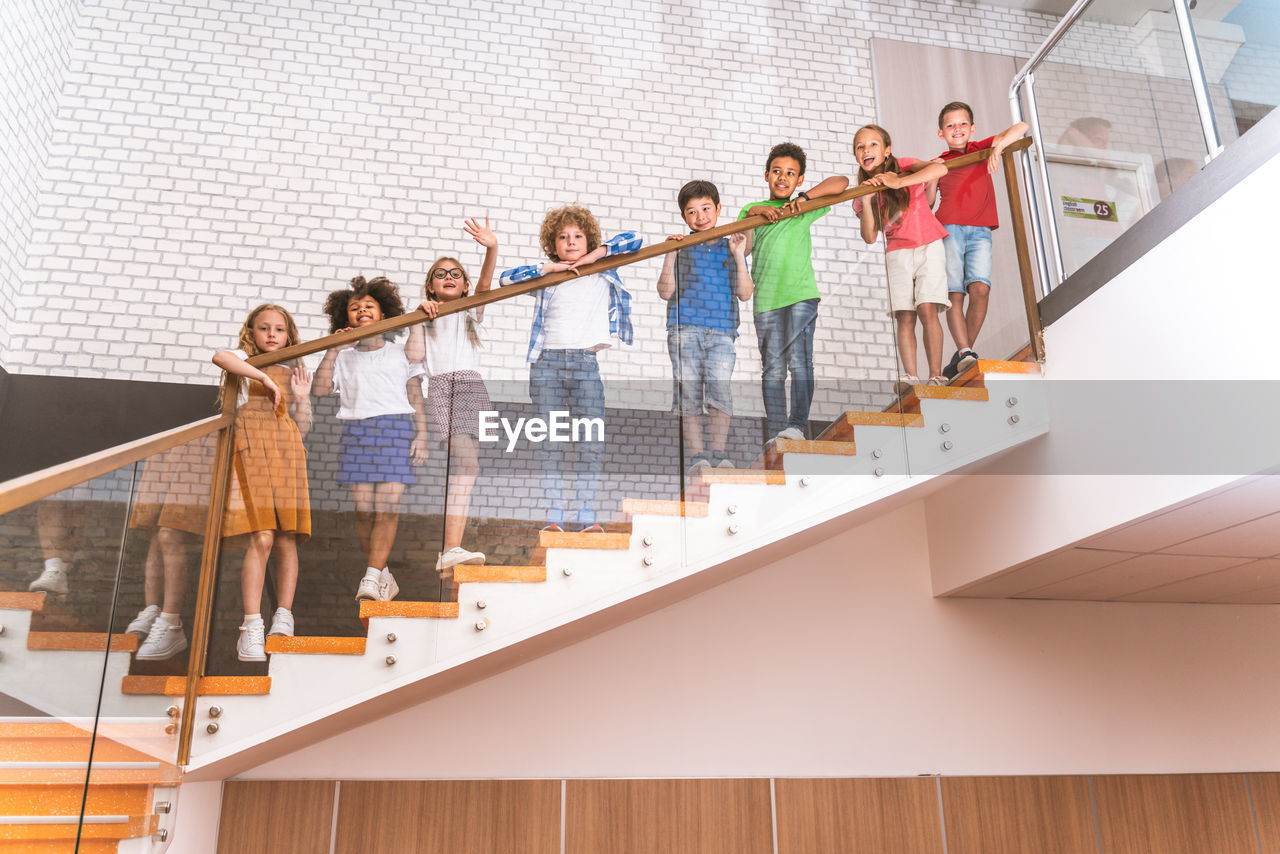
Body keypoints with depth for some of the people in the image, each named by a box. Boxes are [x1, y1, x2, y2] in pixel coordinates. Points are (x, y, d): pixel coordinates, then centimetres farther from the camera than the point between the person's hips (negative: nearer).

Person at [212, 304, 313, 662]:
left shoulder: (293, 373, 23)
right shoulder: (244, 361, 12)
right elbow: (219, 357, -15)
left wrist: (302, 398, 2)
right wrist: (266, 379, -15)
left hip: (287, 452, 4)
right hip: (252, 450, -4)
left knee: (287, 539, -2)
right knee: (261, 538, -15)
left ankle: (283, 621, 4)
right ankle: (252, 628, -14)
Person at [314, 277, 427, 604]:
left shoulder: (400, 352, 18)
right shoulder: (344, 357, 22)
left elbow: (416, 397, 12)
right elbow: (321, 389, 8)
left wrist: (421, 435, 2)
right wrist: (332, 350, 7)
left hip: (396, 428, -2)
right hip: (356, 430, 2)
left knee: (387, 505, -13)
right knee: (363, 508, -4)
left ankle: (372, 578, -15)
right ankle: (383, 575, 8)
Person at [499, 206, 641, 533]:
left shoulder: (603, 273, 16)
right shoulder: (547, 278, 15)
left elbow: (634, 239, 14)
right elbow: (507, 278, 4)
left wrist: (597, 253, 6)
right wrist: (547, 267, 1)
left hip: (586, 362, 0)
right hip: (547, 362, 0)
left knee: (592, 438, -8)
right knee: (551, 440, -4)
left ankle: (586, 514, -5)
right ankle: (554, 515, -3)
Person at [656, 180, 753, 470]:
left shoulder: (731, 248, 14)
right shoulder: (681, 247, 10)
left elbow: (744, 293, 6)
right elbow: (666, 292, 4)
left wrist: (738, 255, -3)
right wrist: (671, 256, -6)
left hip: (722, 330, 0)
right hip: (685, 328, 0)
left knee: (720, 385, -15)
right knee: (689, 388, -5)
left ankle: (718, 452, -7)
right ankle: (697, 454, 2)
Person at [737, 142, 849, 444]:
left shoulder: (805, 211, 14)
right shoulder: (753, 209, 17)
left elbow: (841, 182, 5)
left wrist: (803, 198, -7)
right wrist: (755, 211, -14)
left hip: (801, 294, -1)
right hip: (766, 299, 1)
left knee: (799, 361, -13)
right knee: (772, 368, 2)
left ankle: (798, 425, -12)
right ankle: (775, 434, 4)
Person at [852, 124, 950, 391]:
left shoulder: (903, 166, -3)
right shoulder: (864, 191, 6)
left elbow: (940, 169, -23)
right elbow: (870, 237, -4)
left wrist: (899, 181, -26)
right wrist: (866, 202, -16)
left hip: (929, 246, -3)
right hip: (897, 254, 3)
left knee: (927, 309, -15)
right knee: (905, 317, -8)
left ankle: (936, 376, -13)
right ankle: (909, 377, -10)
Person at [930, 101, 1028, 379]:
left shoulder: (982, 149, 15)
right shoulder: (940, 163, 16)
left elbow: (1021, 127, 4)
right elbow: (927, 202, 8)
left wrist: (998, 147, -13)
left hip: (980, 231, 0)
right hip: (949, 230, 1)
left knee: (980, 287, -19)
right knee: (954, 293, -12)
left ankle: (964, 351, -9)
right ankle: (965, 352, -16)